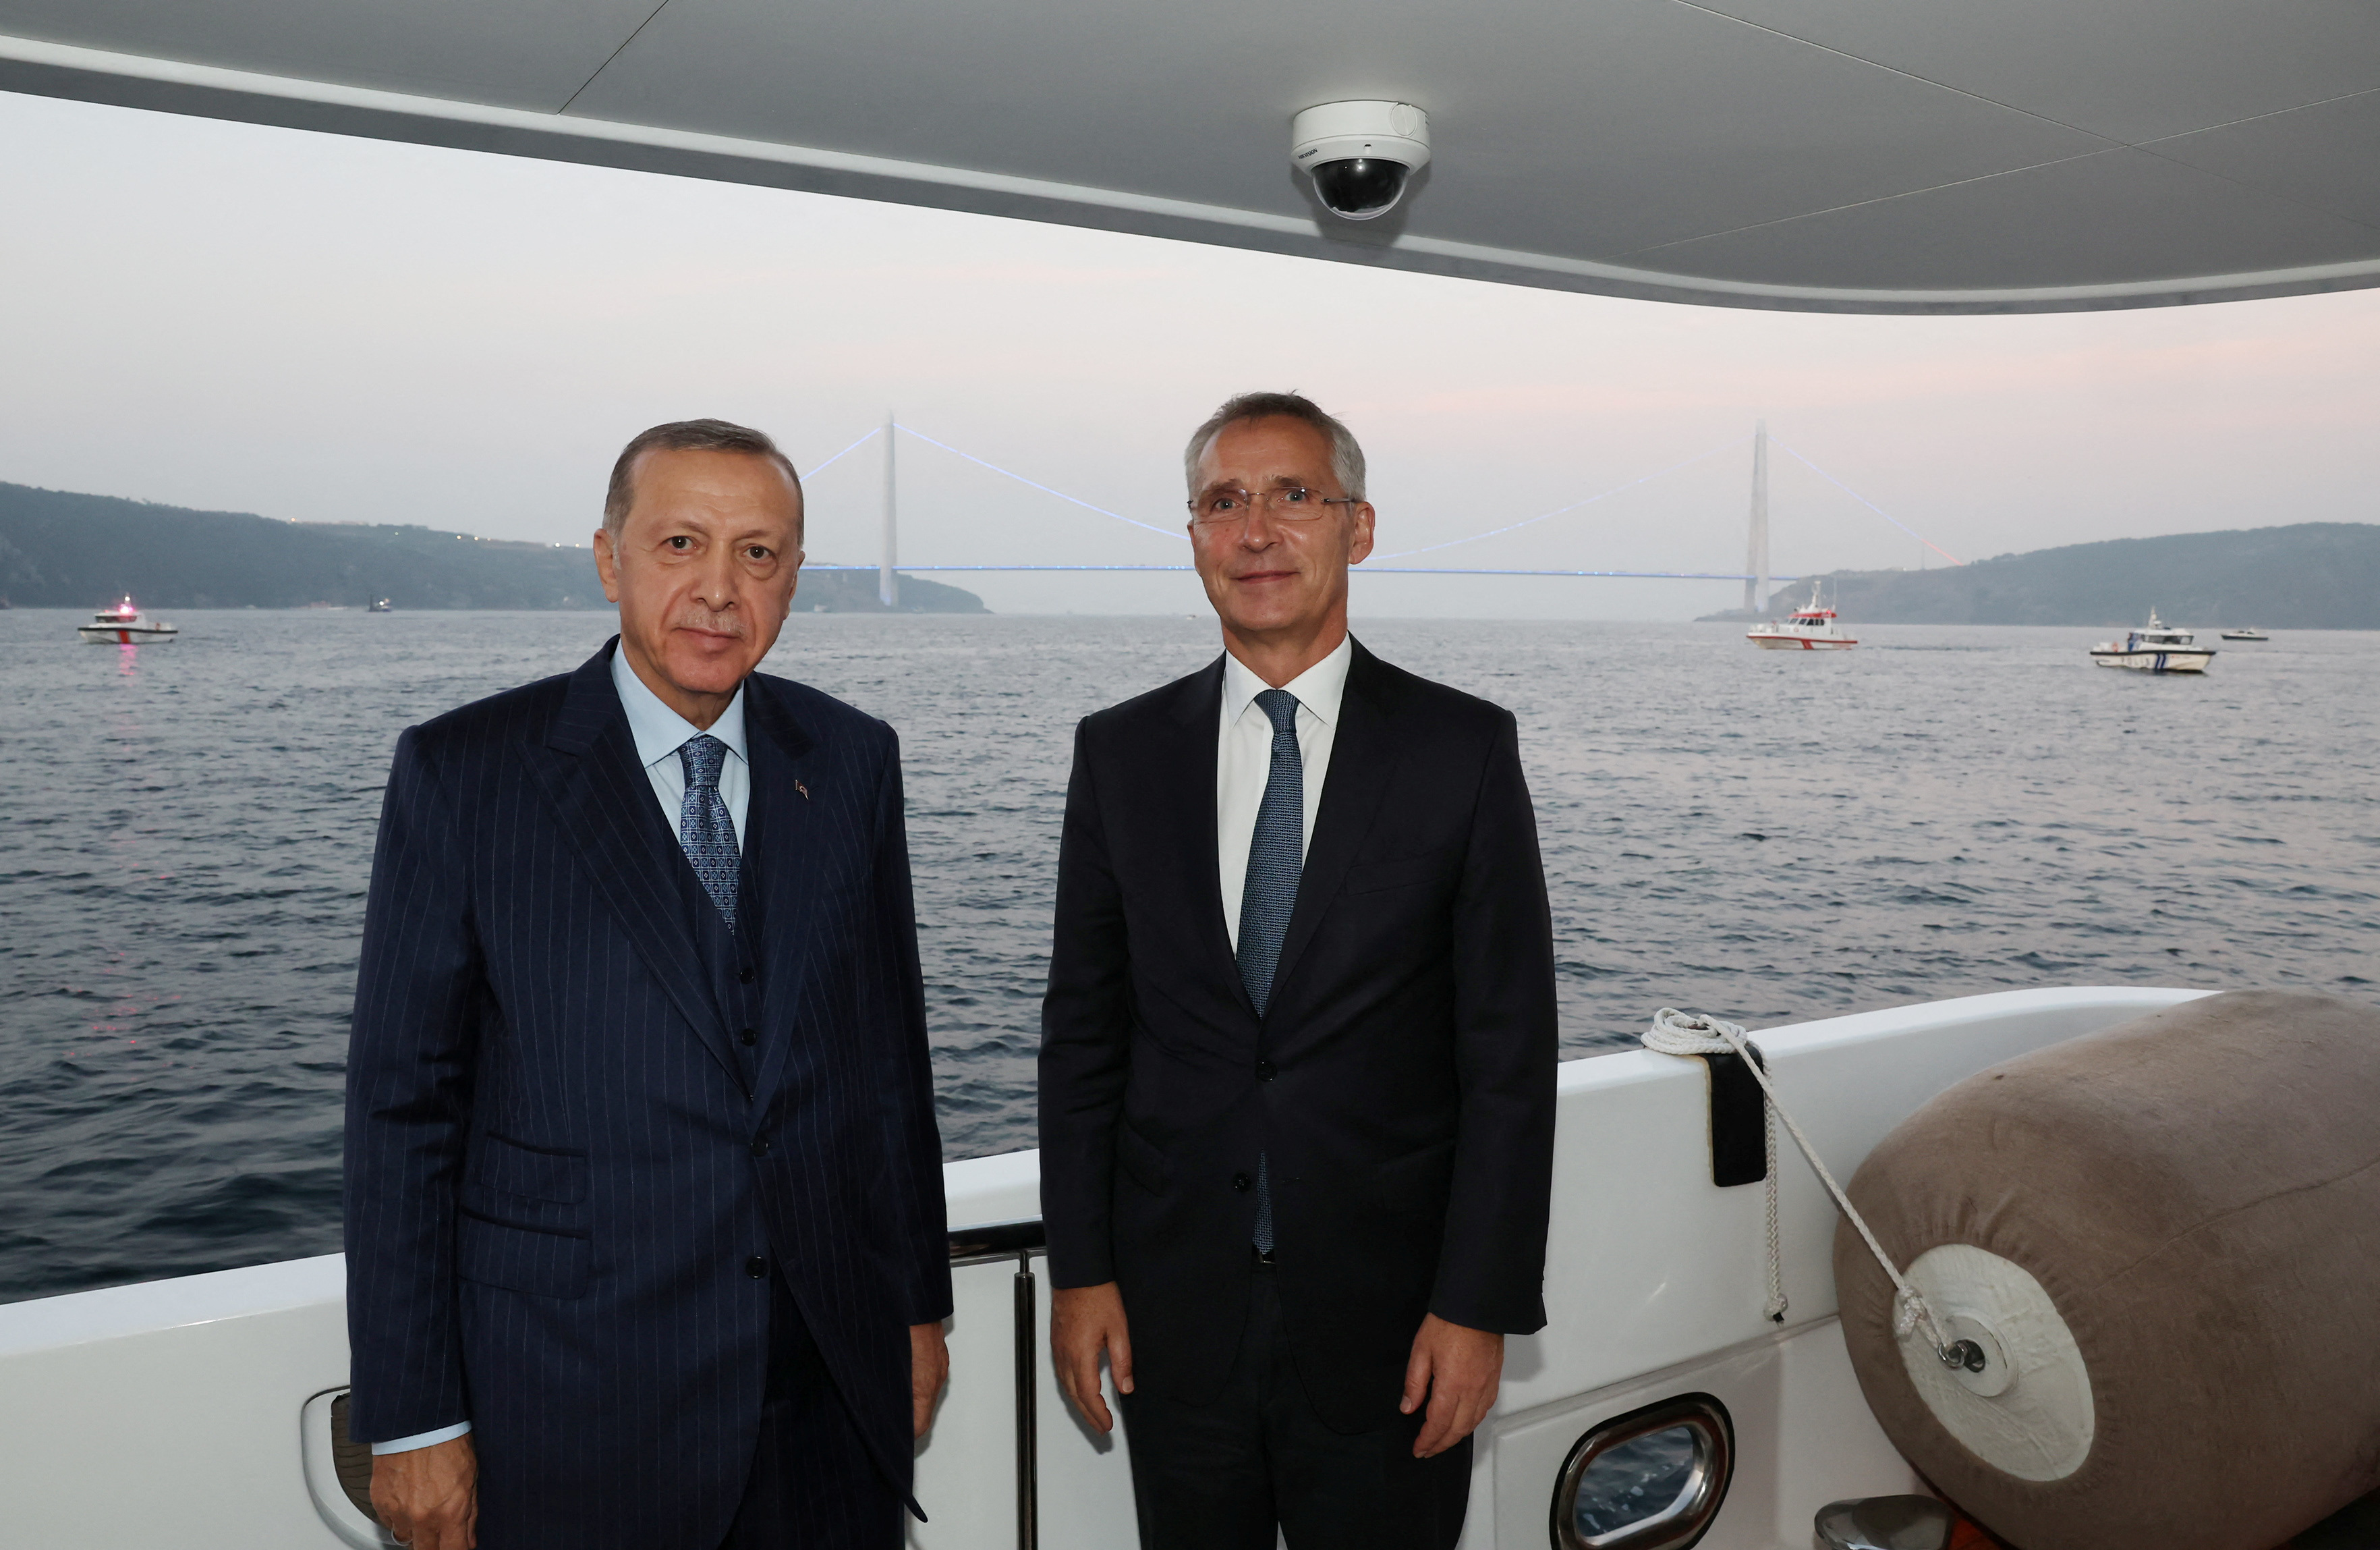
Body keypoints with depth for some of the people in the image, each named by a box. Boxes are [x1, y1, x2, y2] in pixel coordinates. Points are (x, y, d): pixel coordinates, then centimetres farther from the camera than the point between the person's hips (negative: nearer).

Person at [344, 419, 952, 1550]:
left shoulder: (852, 762, 3)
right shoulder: (463, 773, -7)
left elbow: (889, 1049, 7)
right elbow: (402, 1107, -6)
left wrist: (920, 1305, 10)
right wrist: (410, 1418, -6)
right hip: (572, 1405, -2)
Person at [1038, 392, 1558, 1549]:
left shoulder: (1464, 749, -5)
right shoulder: (1121, 752, 1)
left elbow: (1509, 1050, -6)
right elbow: (1082, 1028, 4)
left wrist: (1478, 1307, -8)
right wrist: (1079, 1269, 1)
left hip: (1388, 1307, -1)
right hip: (1174, 1302, 2)